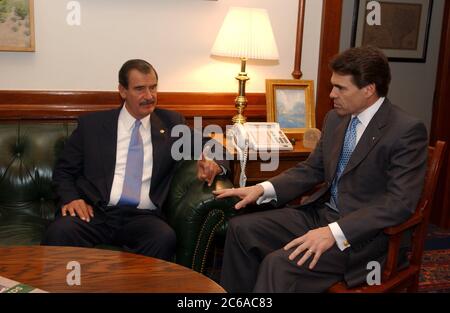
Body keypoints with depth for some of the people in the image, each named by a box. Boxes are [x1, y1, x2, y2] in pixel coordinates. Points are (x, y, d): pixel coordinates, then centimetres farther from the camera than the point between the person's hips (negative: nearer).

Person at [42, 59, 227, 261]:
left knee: (165, 239, -32)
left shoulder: (171, 123, 15)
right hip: (94, 212, 0)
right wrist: (71, 198, -6)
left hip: (142, 217, 1)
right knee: (59, 233, -31)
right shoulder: (92, 124, 13)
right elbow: (64, 170, 15)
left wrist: (212, 165, -7)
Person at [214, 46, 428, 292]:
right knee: (241, 228, -2)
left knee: (279, 263, -27)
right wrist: (263, 189, -2)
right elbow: (311, 169, 15)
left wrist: (334, 232, -31)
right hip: (320, 213, 8)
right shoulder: (335, 118, 7)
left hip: (366, 232, -7)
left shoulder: (407, 131, -15)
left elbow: (400, 203, -22)